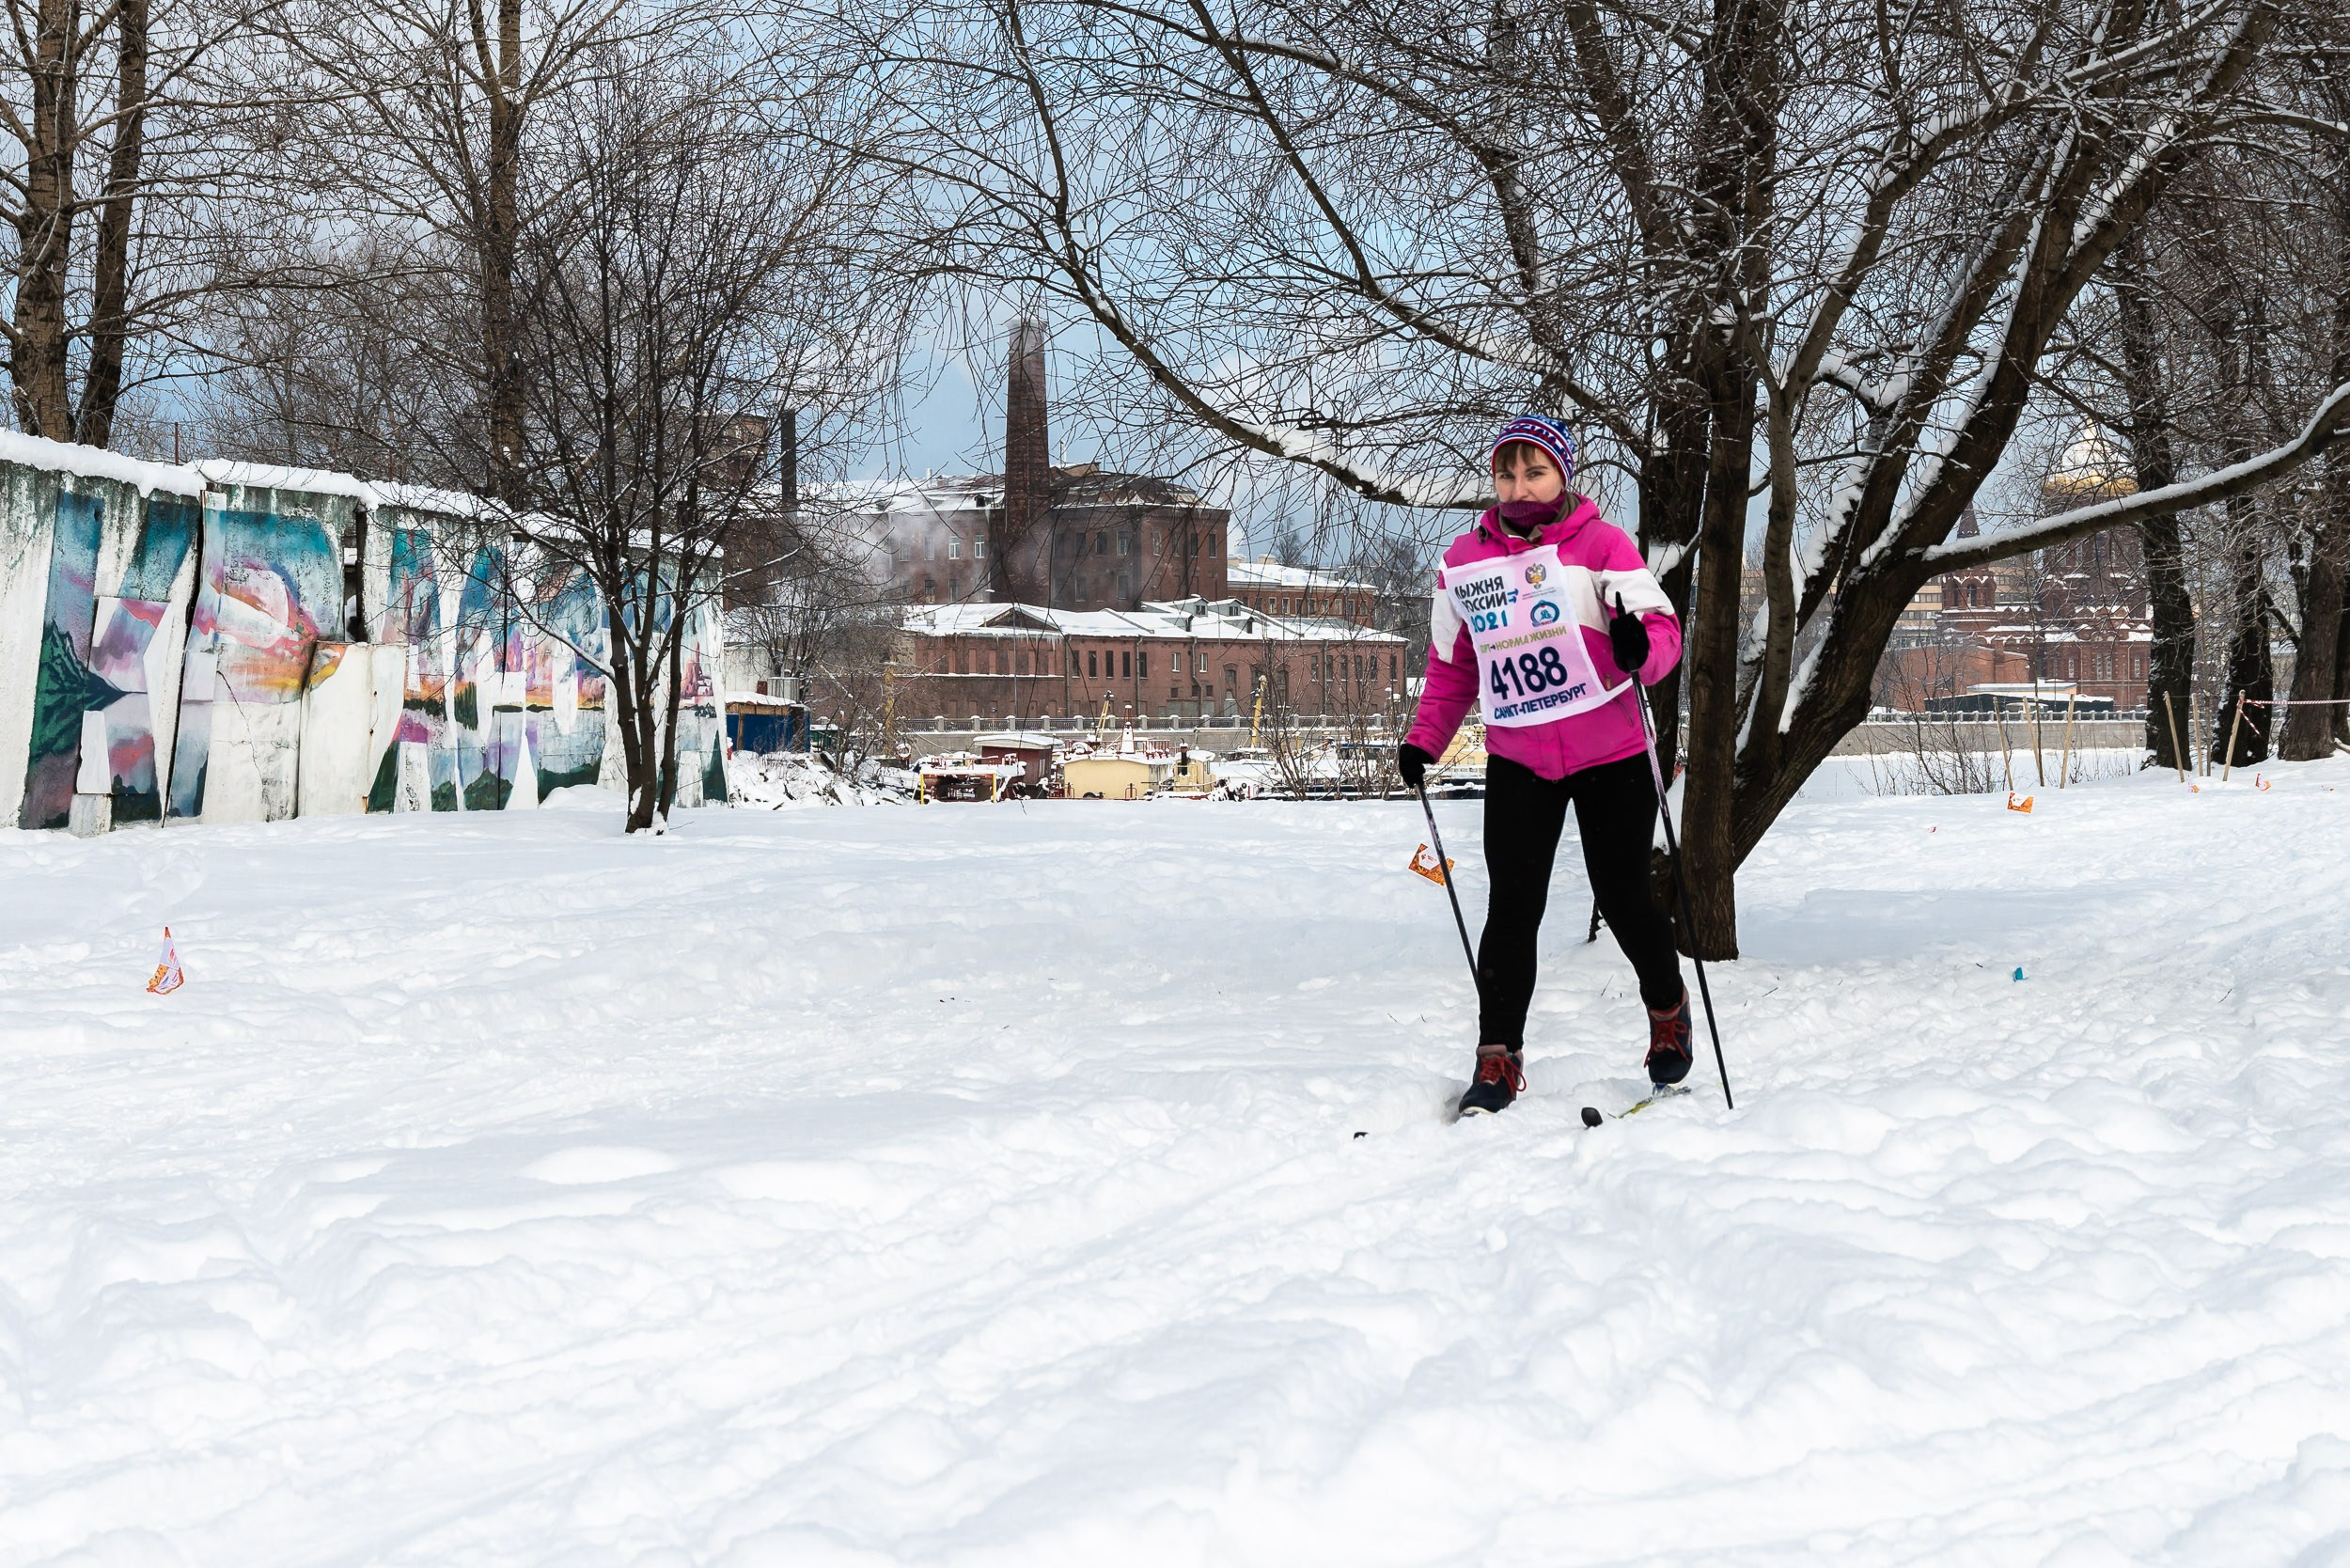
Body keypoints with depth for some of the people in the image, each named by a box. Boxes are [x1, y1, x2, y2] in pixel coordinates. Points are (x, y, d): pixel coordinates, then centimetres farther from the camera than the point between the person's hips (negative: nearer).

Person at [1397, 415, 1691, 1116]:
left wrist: (1640, 649, -35)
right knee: (1512, 909, -4)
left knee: (1624, 898, 5)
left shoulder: (1600, 544, -6)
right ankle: (1498, 1058, 4)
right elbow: (1452, 663, 15)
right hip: (1517, 761, 2)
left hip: (1610, 754, -2)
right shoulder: (1465, 559, 5)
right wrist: (1424, 739, 5)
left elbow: (1661, 625, -11)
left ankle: (1668, 1007, 33)